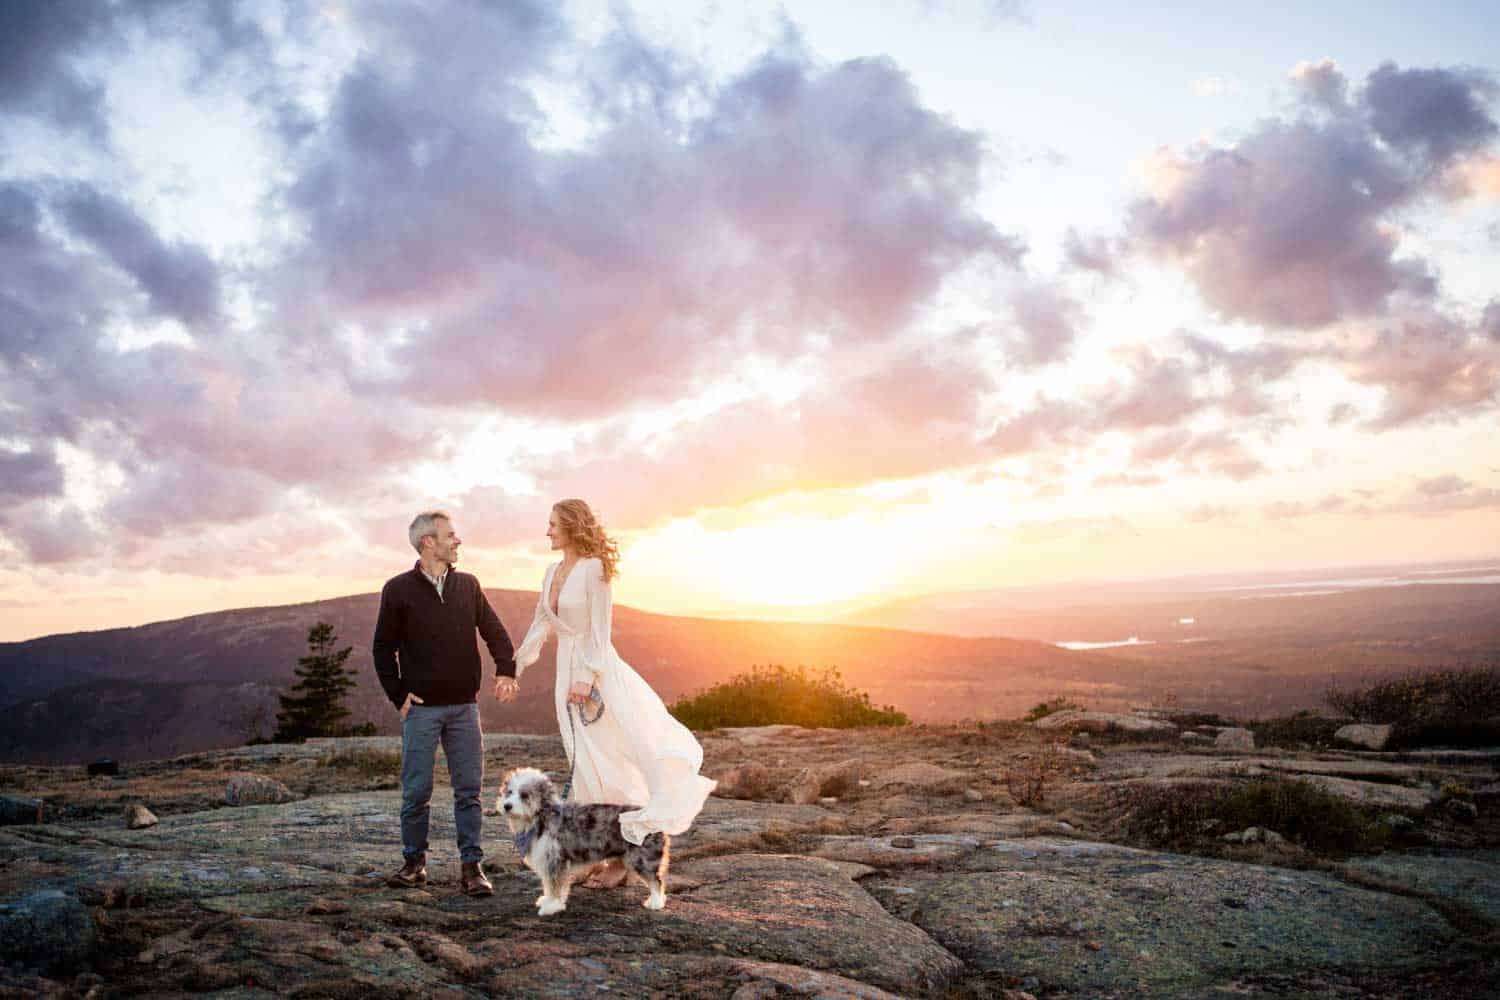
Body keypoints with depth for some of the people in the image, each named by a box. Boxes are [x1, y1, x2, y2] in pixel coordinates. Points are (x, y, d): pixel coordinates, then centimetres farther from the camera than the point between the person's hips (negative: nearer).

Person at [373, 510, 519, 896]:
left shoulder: (468, 585, 9)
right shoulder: (398, 589, 0)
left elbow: (494, 631, 9)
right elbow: (384, 648, 5)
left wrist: (506, 670, -8)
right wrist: (398, 695, -3)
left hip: (464, 706, 3)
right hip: (421, 708, -2)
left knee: (469, 790, 2)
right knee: (416, 791, 3)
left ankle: (472, 867, 8)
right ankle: (414, 862, 20)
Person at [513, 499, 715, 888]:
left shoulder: (594, 570, -12)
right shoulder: (553, 572, 11)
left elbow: (600, 629, -15)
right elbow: (541, 624, 16)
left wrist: (586, 676, -20)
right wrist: (514, 667, 14)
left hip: (598, 673, -8)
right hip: (568, 673, 8)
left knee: (611, 760, -3)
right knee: (588, 765, 11)